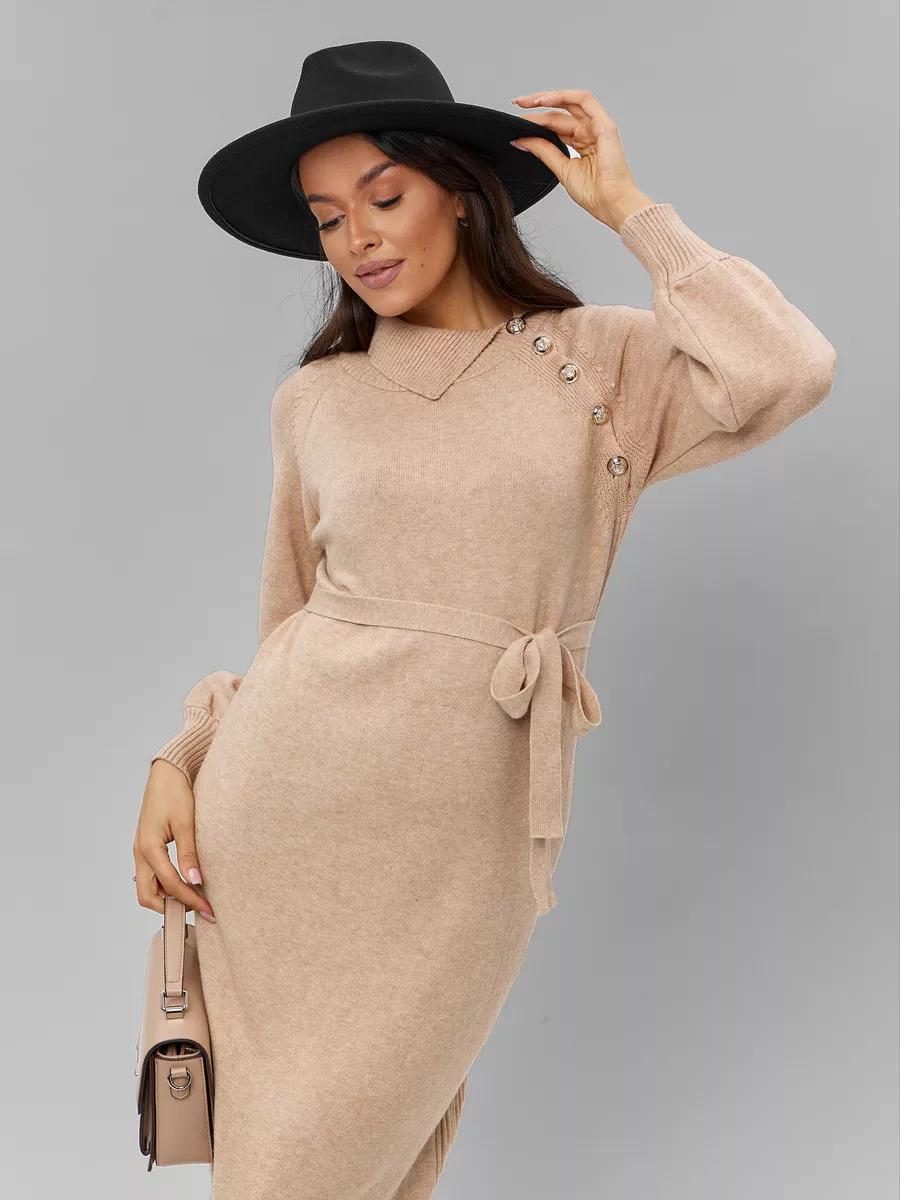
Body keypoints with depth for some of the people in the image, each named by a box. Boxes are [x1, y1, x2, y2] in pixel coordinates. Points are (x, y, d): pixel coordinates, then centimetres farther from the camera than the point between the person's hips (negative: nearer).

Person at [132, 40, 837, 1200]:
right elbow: (290, 622, 13)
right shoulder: (314, 400, 7)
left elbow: (789, 374, -16)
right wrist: (179, 763, -1)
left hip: (465, 833, -2)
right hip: (285, 797, 2)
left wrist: (629, 209, -6)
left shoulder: (604, 359, 3)